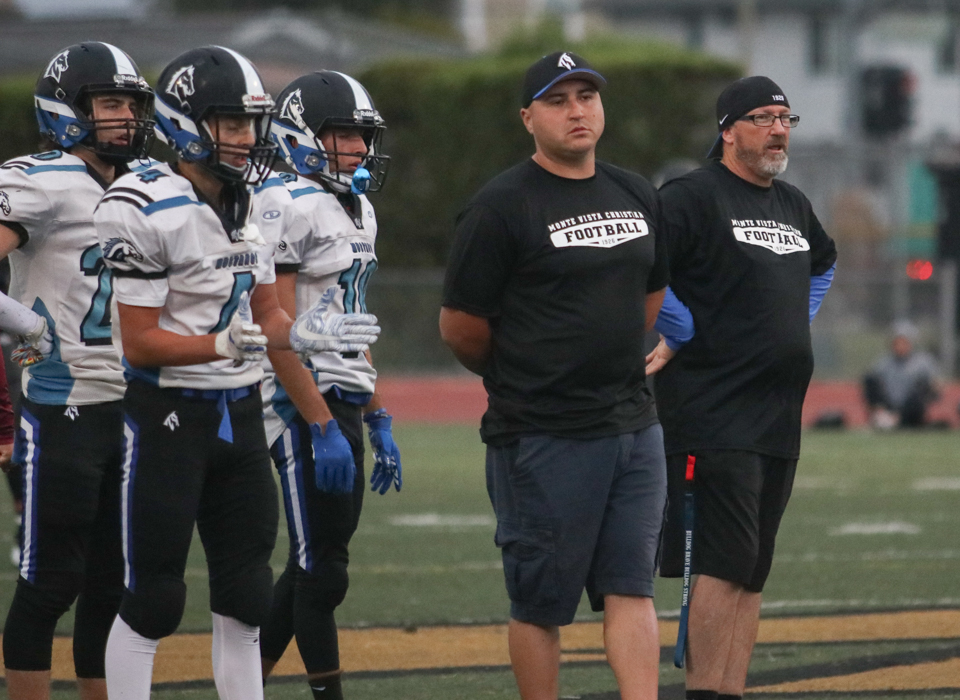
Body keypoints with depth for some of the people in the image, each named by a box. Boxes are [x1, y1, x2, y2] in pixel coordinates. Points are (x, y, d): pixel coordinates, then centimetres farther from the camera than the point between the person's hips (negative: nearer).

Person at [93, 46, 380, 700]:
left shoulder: (264, 203, 7)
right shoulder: (146, 210, -17)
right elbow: (140, 344, -16)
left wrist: (299, 334, -4)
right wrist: (222, 344, -31)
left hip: (241, 414, 7)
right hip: (167, 416, -7)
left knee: (246, 597, 9)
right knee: (152, 599, -3)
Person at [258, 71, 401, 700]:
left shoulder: (357, 211, 16)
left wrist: (378, 423, 20)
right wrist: (321, 429, -20)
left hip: (344, 404, 9)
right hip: (303, 406, -9)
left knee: (316, 564, 11)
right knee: (322, 570, -6)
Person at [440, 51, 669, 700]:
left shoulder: (638, 197, 12)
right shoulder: (502, 207, -9)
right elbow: (460, 329, -5)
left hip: (634, 426, 6)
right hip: (544, 439, -6)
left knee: (632, 591, 1)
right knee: (542, 602, 1)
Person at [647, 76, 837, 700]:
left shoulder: (793, 205, 18)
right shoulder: (692, 198, -9)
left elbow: (823, 263, 38)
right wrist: (682, 334, -13)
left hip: (779, 415, 8)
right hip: (713, 410, -8)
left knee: (752, 571, 7)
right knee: (726, 559, -14)